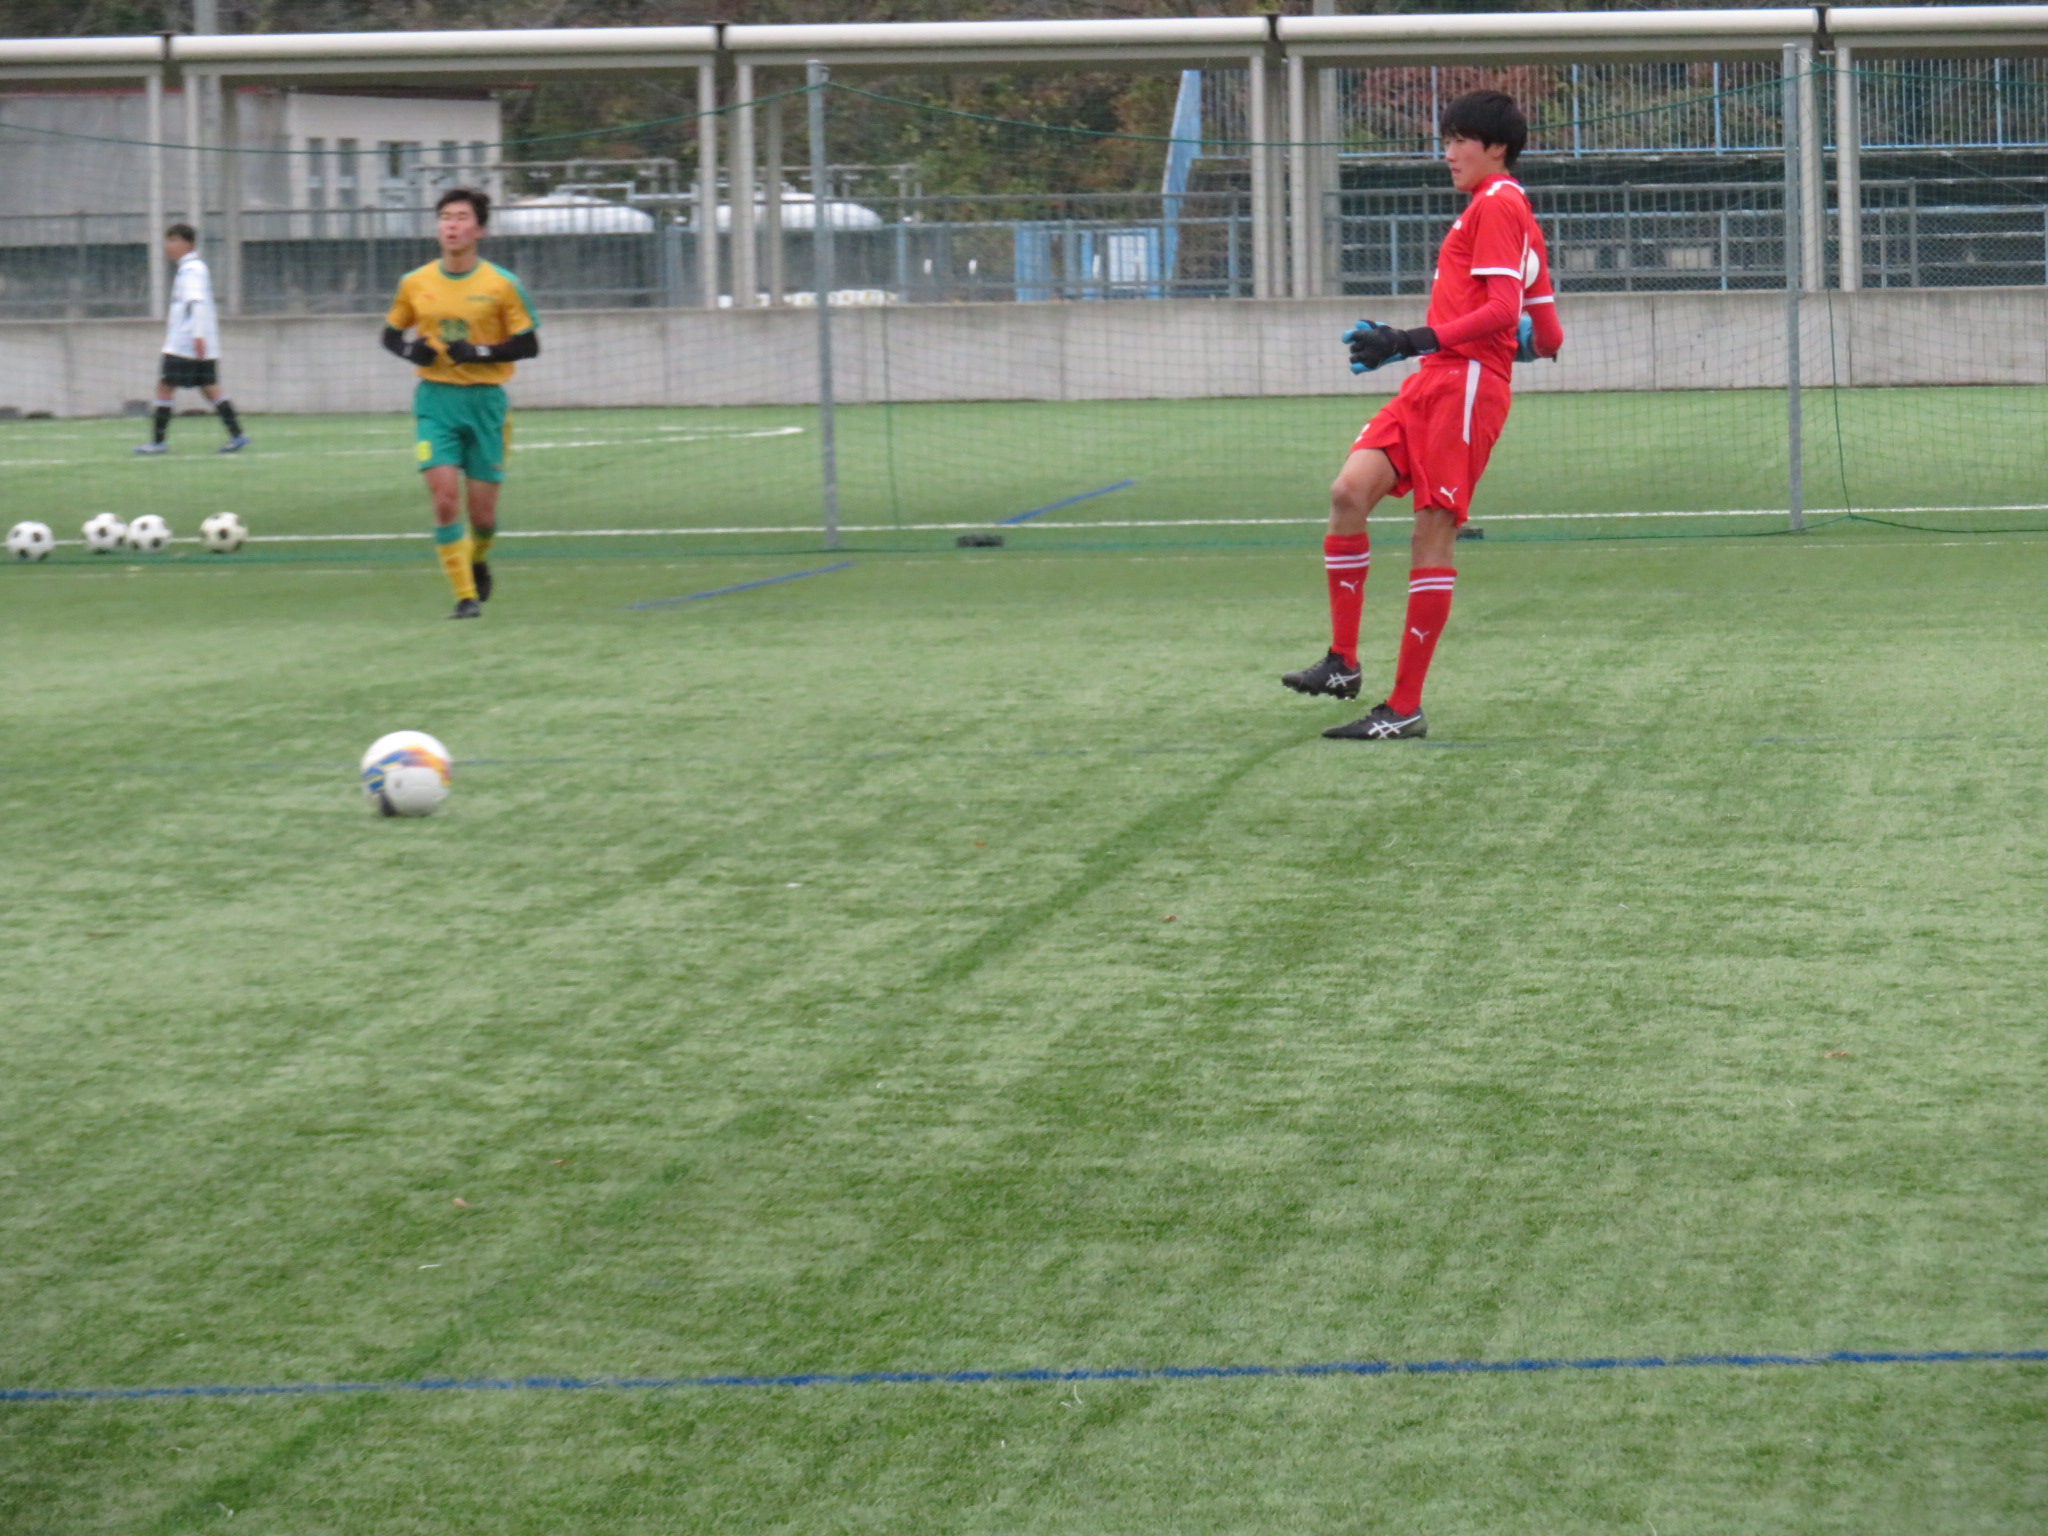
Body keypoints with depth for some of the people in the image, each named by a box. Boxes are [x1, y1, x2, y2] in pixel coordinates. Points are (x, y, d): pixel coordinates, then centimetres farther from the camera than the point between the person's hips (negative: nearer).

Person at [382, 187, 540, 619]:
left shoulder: (502, 286, -3)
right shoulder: (415, 283, 4)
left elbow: (529, 344, -1)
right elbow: (391, 334, 16)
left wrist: (480, 353, -16)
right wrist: (409, 349, -7)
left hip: (485, 400, -1)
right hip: (435, 400, 1)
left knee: (482, 512, 2)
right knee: (444, 497, -15)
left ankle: (478, 561, 37)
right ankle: (465, 595, -6)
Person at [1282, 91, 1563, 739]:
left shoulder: (1495, 205, -6)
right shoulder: (1512, 213, 24)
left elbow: (1503, 309, -19)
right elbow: (1547, 337, 24)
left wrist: (1413, 341, -24)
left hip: (1465, 383, -9)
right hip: (1433, 383, 9)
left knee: (1432, 536, -8)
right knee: (1350, 490, -7)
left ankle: (1404, 709, -5)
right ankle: (1343, 663, -6)